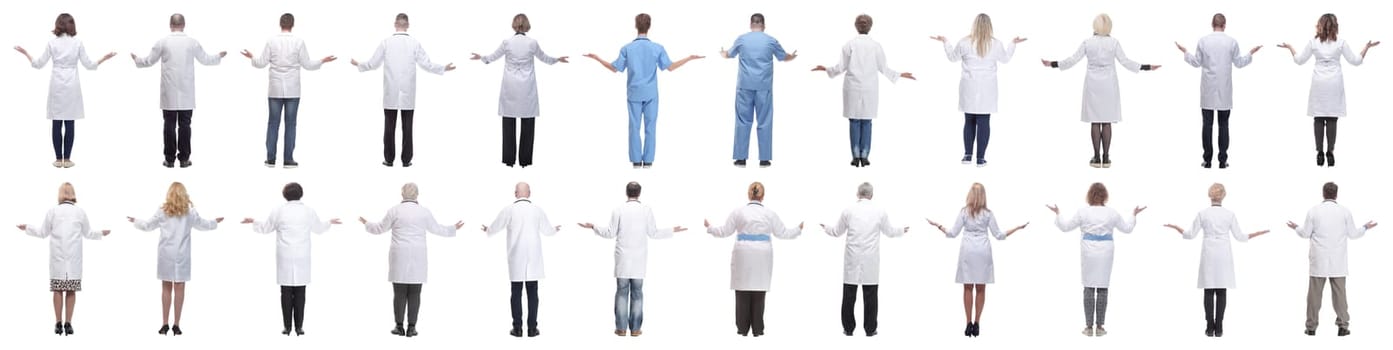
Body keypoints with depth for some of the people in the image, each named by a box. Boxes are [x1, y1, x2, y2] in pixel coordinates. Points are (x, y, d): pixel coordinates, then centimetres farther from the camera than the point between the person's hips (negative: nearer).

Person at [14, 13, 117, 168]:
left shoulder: (52, 43, -2)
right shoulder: (77, 43, -2)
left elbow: (38, 64, 1)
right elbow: (88, 65, 1)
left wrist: (25, 53, 16)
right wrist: (105, 58, 15)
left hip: (56, 86, 0)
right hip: (72, 86, 0)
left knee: (57, 123, 5)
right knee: (70, 123, 3)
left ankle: (58, 159, 6)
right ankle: (67, 160, 4)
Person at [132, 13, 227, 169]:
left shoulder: (163, 42, -4)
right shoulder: (192, 42, -2)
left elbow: (149, 61, 5)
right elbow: (205, 59, 10)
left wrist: (136, 59, 26)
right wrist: (219, 56, 30)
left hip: (169, 93, 0)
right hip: (186, 94, 0)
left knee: (170, 125, 3)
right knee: (185, 124, 4)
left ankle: (170, 159, 3)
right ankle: (184, 159, 3)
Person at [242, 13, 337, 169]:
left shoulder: (271, 41, -4)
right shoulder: (298, 42, -6)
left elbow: (262, 63, -2)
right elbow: (307, 64, -3)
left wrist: (252, 58, 19)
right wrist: (322, 61, 14)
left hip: (275, 90, 1)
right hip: (292, 90, -1)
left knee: (273, 123, 6)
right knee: (290, 124, 3)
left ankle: (271, 158, 5)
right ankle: (288, 159, 1)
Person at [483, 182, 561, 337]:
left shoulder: (509, 210, -8)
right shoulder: (537, 210, -2)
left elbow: (495, 228, 2)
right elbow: (547, 230, 12)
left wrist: (486, 230, 26)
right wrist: (556, 229, 36)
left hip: (516, 258, -1)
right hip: (533, 258, 1)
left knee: (516, 293, 4)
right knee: (532, 293, 4)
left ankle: (517, 329, 3)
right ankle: (532, 329, 3)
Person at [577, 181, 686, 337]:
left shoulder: (619, 210, -5)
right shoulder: (647, 210, -3)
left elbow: (610, 233, -2)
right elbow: (653, 233, 1)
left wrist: (593, 227, 13)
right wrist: (673, 230, 15)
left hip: (622, 258, 0)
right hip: (639, 259, 0)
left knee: (622, 291, 3)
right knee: (637, 292, 4)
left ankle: (621, 328, 0)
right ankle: (635, 328, 2)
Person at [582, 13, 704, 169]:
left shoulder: (627, 48, -6)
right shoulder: (657, 48, -5)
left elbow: (615, 68, -1)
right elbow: (670, 67, -1)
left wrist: (596, 58, 12)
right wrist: (690, 58, 10)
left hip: (634, 94, 0)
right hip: (651, 94, 0)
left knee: (634, 127, 5)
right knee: (650, 127, 5)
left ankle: (636, 160, 3)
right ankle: (648, 161, 3)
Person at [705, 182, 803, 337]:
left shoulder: (738, 212, -3)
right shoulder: (770, 214, 1)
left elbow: (724, 231, 2)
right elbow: (782, 233, 9)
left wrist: (709, 227, 20)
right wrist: (798, 230, 28)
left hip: (743, 256, -1)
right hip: (762, 257, 1)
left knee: (743, 291, 5)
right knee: (759, 292, 4)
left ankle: (743, 328, 5)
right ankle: (758, 329, 3)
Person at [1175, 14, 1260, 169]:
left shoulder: (1203, 41, -5)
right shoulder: (1232, 41, -4)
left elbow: (1197, 63, 1)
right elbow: (1239, 63, 2)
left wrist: (1185, 52, 17)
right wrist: (1250, 53, 18)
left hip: (1208, 89, 0)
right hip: (1224, 89, 0)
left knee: (1208, 123, 4)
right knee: (1223, 124, 5)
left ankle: (1208, 160, 3)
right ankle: (1222, 160, 3)